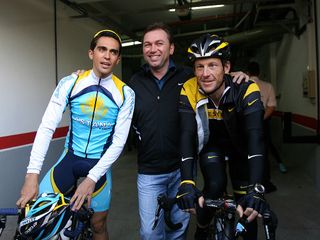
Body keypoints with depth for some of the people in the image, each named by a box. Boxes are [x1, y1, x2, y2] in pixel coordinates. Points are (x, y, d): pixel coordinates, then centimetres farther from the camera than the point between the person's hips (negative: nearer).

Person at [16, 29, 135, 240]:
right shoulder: (70, 83, -10)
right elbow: (47, 128, -13)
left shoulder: (125, 94, -11)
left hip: (100, 163, 0)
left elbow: (119, 141, -12)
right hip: (70, 157, 1)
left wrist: (92, 178, -20)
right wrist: (32, 175, -21)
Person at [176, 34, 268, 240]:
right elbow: (187, 135, -33)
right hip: (210, 144, 0)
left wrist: (255, 189, -51)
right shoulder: (189, 92, -27)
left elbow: (255, 137, -40)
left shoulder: (246, 90, -32)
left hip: (239, 144, 0)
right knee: (215, 186, -22)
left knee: (246, 204, -4)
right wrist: (187, 182, -45)